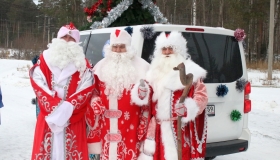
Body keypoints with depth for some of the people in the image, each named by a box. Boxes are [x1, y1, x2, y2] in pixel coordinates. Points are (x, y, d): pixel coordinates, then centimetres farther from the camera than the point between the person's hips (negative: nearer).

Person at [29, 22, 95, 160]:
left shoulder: (83, 64, 6)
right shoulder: (44, 60, 7)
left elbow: (86, 91, -4)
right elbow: (38, 85, -3)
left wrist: (68, 107, -16)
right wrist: (55, 106, -14)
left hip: (73, 119, 0)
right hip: (48, 116, 1)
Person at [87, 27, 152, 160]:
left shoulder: (140, 66, 2)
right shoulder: (102, 66, 12)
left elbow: (147, 94, 1)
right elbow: (94, 91, 16)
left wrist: (142, 92, -20)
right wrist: (95, 103, -1)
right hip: (107, 123, 3)